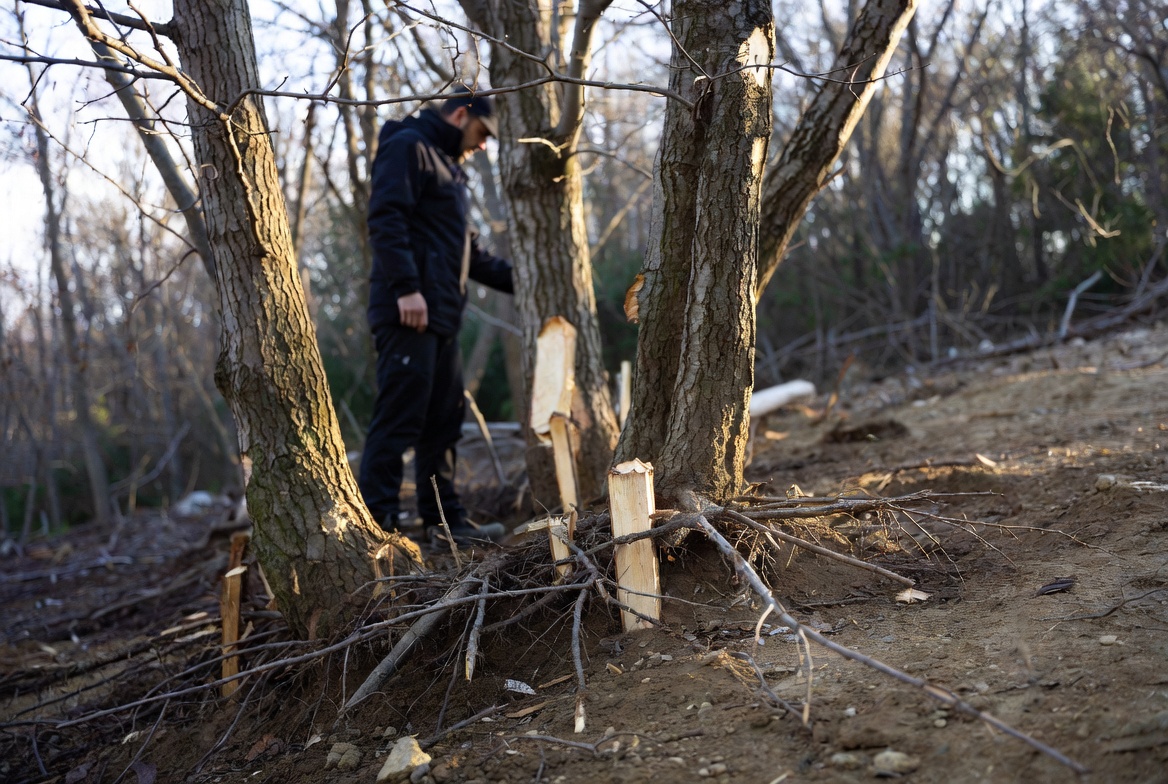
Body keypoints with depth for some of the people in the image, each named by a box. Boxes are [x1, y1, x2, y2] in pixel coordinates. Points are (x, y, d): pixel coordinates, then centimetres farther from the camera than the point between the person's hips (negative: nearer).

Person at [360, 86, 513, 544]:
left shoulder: (446, 164, 27)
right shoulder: (408, 146, -3)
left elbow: (468, 251, 29)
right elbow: (386, 219, -17)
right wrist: (406, 287, -25)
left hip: (441, 316, 10)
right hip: (408, 311, -10)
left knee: (444, 419, 12)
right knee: (400, 416, -12)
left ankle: (443, 518, 19)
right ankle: (375, 519, -9)